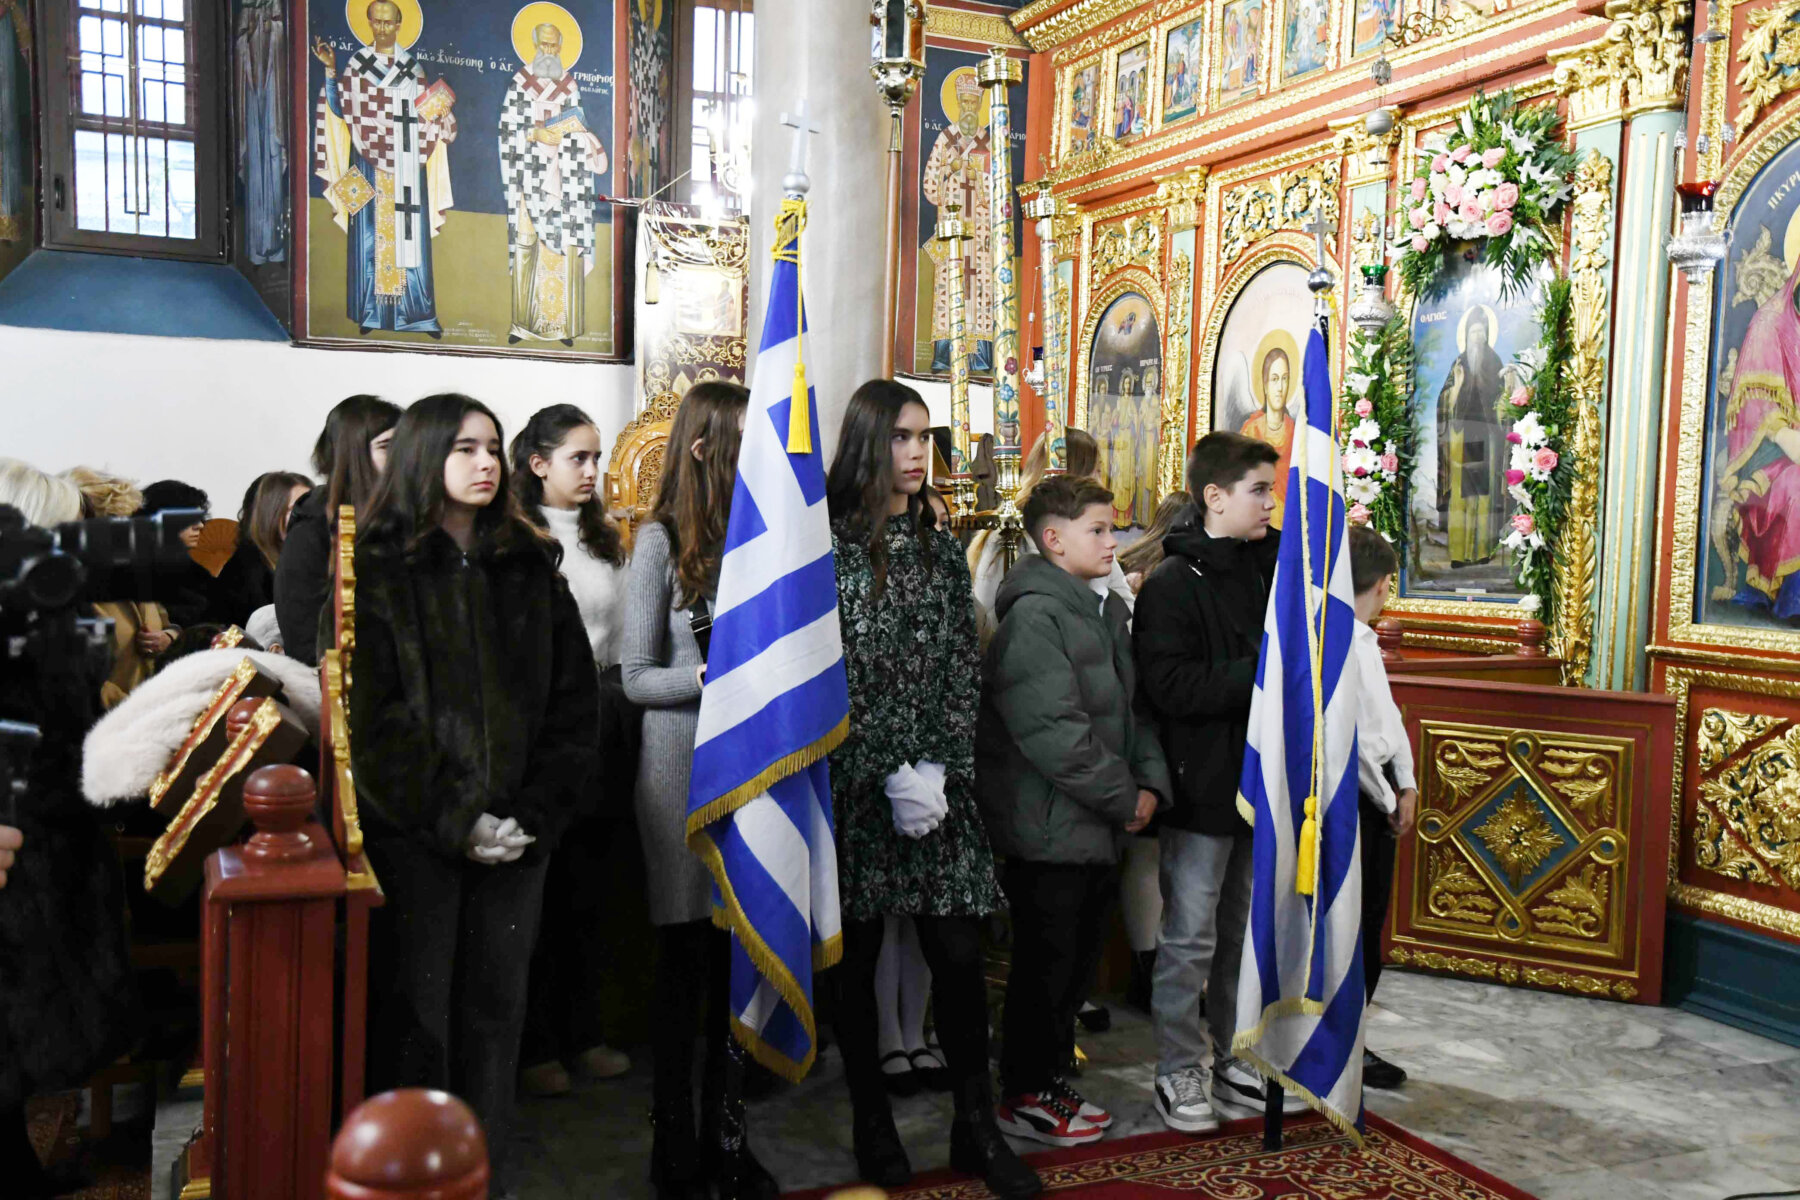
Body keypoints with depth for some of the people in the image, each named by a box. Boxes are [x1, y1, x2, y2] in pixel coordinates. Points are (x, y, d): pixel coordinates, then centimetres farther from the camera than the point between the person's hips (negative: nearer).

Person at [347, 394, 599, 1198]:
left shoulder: (531, 570, 11)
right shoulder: (377, 571, 0)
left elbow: (574, 703, 7)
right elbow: (371, 718, -7)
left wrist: (537, 814, -5)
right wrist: (451, 821, -13)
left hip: (516, 831, 3)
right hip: (412, 831, -3)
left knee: (496, 1007, 8)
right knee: (415, 1011, 2)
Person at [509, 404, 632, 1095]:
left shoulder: (606, 540, 15)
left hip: (597, 724, 6)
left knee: (588, 885, 12)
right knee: (537, 891, 1)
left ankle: (583, 1032, 24)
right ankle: (533, 1045, 13)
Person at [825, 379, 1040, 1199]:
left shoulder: (940, 550, 12)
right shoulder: (830, 545, -3)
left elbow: (962, 671, 8)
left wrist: (940, 770, -4)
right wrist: (889, 775, -12)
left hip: (940, 783, 4)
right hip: (855, 782, -3)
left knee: (959, 954, 1)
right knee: (857, 956, 7)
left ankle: (977, 1128, 14)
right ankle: (872, 1123, 22)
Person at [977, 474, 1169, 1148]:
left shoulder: (1105, 612, 13)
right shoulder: (1034, 614, -17)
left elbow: (1131, 707, 15)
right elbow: (1053, 732, -24)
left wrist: (1151, 782, 0)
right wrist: (1125, 798, -17)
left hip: (1100, 829, 9)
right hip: (1050, 832, -9)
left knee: (1078, 963, 18)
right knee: (1045, 964, 3)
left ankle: (1049, 1077, 32)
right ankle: (1025, 1098, 18)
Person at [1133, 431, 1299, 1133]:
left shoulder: (1267, 568, 10)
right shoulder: (1173, 584, -12)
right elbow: (1170, 686, -23)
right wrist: (1260, 675, -21)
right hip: (1201, 786, -7)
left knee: (1246, 933, 16)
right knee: (1190, 938, 2)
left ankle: (1233, 1060, 31)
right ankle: (1178, 1071, 16)